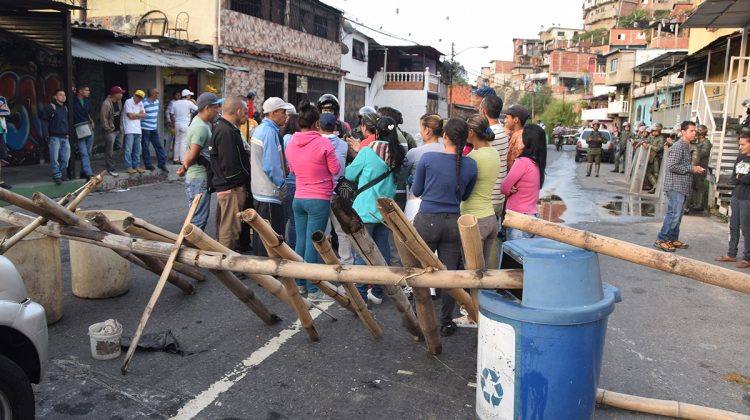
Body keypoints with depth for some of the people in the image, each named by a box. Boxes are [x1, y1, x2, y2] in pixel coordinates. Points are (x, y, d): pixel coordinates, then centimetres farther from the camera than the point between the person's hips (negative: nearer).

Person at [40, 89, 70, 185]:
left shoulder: (65, 107, 15)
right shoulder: (50, 107, -6)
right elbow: (44, 121, -8)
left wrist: (67, 133, 14)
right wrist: (46, 135, -11)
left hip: (64, 137, 6)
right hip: (54, 137, -6)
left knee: (66, 157, 6)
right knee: (55, 158, -4)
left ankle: (62, 173, 22)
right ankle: (57, 176, 3)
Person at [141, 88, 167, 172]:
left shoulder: (157, 101, 8)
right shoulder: (144, 102, -14)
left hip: (154, 128, 7)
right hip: (145, 128, -7)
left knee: (159, 146, 5)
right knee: (145, 147, 3)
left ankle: (162, 163, 11)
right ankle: (148, 164, 10)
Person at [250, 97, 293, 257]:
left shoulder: (259, 129, 14)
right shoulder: (270, 131, -17)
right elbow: (271, 166, -22)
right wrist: (281, 184, -9)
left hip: (259, 191, 11)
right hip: (270, 193, -11)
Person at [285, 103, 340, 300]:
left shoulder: (291, 143, 5)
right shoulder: (323, 143, -13)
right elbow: (335, 169, -5)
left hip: (298, 198, 6)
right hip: (319, 200, -6)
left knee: (300, 242, 13)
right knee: (313, 244, -3)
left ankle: (299, 283, 22)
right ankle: (313, 290, 4)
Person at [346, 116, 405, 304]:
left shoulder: (368, 151, -13)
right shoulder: (399, 154, 2)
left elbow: (350, 174, -3)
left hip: (366, 210, -5)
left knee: (362, 253, 3)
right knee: (382, 252, 12)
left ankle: (360, 294, 7)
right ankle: (377, 292, 21)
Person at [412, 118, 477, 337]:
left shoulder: (427, 158, -9)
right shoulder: (471, 165, -3)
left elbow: (416, 191, 3)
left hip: (427, 221, -2)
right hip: (453, 222, 2)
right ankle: (446, 322, 21)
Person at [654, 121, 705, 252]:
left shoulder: (687, 146, 17)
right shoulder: (678, 146, -13)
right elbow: (672, 166, -21)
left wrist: (695, 169, 7)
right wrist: (692, 168, -15)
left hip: (683, 187, 10)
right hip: (675, 186, -10)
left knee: (677, 215, 12)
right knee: (674, 214, -11)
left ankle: (673, 239, 19)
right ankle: (661, 240, -7)